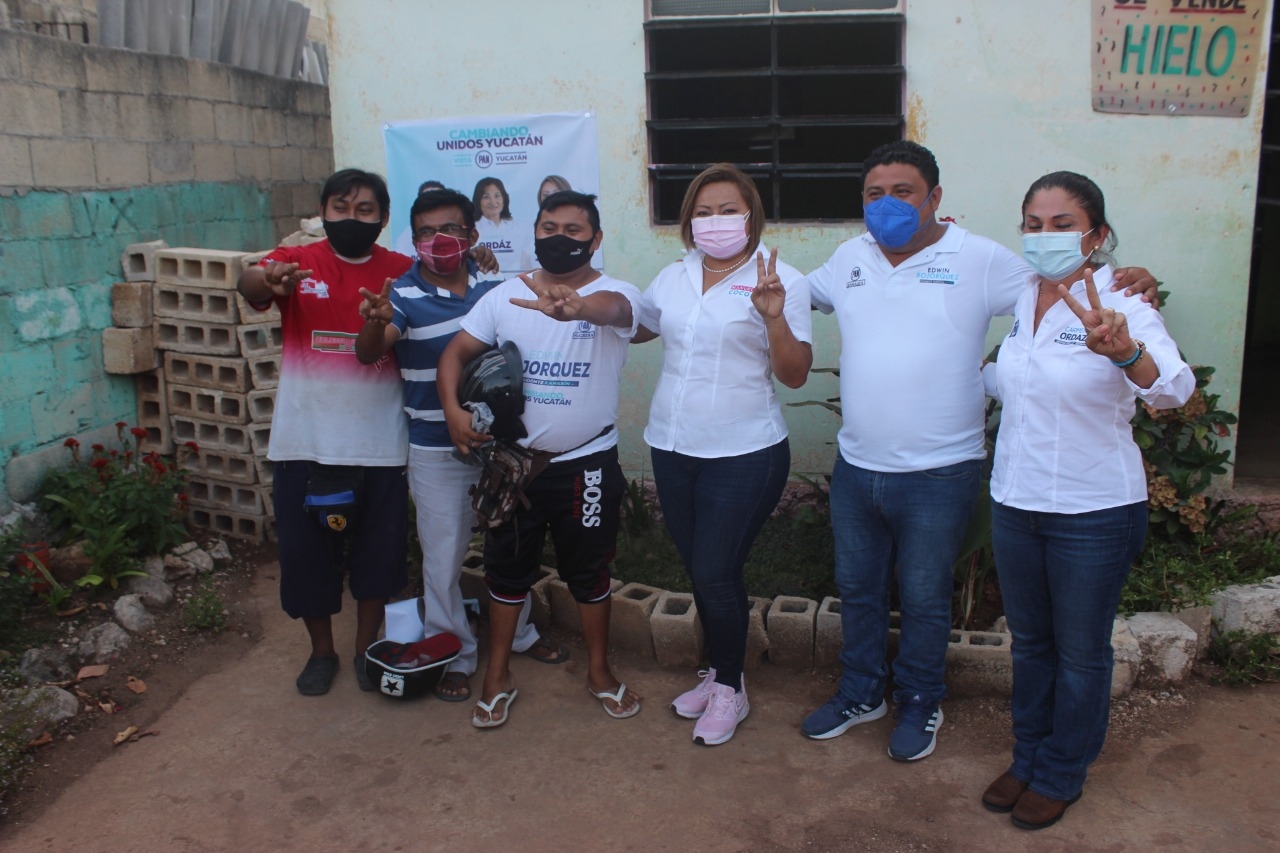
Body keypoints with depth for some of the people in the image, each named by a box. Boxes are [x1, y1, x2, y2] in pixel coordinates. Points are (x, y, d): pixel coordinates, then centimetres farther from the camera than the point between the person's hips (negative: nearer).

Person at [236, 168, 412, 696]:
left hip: (379, 445, 0)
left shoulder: (402, 272, 1)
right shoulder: (297, 263, -3)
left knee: (377, 551, 11)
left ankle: (367, 648, 32)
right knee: (306, 549, 10)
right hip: (304, 442, 0)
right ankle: (321, 651, 32)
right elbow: (249, 285, -24)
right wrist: (267, 280, -47)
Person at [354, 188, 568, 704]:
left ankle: (518, 632, 40)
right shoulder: (403, 296, -12)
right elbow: (368, 354, -27)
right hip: (435, 449, -4)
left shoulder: (493, 289, 0)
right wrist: (376, 323, -49)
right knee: (443, 556, 5)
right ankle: (454, 654, 25)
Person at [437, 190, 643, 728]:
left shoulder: (615, 295, -10)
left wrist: (576, 306, -59)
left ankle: (599, 671, 33)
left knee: (589, 572, 13)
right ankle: (498, 676, 31)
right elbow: (457, 351, 4)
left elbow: (612, 308, -35)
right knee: (506, 568, 14)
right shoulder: (504, 296, 0)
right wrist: (453, 407, -14)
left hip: (587, 466, -2)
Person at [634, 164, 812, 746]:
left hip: (744, 454, -5)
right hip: (672, 448, 6)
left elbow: (795, 375, -13)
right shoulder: (673, 278, 7)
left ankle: (730, 689, 19)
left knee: (715, 574, -3)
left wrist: (774, 317, -27)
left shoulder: (782, 280, -8)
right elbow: (632, 326, 24)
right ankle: (718, 672, 35)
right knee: (700, 572, 15)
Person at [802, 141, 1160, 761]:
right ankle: (860, 694, 40)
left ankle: (920, 705, 34)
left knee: (924, 599, 11)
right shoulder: (849, 259, 6)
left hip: (937, 475, -5)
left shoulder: (980, 260, -9)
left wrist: (1124, 283, -23)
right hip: (856, 466, 5)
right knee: (857, 589, 19)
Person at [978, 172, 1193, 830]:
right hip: (1015, 501, 6)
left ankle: (1061, 775, 32)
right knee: (1029, 642, 20)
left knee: (1080, 652, 12)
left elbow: (1174, 388, -36)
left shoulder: (1121, 306, -16)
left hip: (1093, 512, -5)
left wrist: (1124, 352, -55)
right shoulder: (1021, 300, 2)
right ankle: (1027, 757, 40)